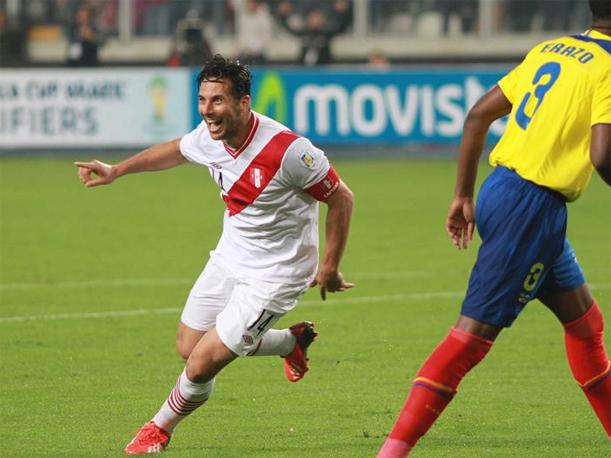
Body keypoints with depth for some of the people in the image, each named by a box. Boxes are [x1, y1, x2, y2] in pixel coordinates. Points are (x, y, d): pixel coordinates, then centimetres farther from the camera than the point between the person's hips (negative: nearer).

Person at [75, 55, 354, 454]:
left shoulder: (287, 149, -30)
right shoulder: (209, 136, -9)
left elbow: (341, 198, -18)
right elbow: (175, 151, 17)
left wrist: (330, 268, -13)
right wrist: (116, 171, 18)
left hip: (273, 275, -7)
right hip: (230, 257, 7)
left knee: (202, 365, -9)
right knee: (188, 346, 16)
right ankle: (292, 342, 38)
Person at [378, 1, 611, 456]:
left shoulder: (549, 50, 13)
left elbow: (479, 115, 14)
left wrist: (464, 196, 19)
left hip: (501, 187, 9)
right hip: (534, 208, -9)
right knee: (474, 332, -8)